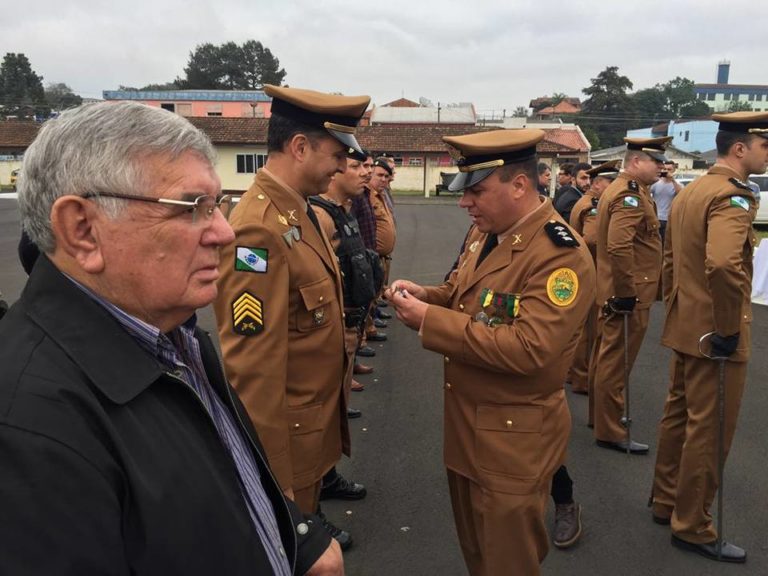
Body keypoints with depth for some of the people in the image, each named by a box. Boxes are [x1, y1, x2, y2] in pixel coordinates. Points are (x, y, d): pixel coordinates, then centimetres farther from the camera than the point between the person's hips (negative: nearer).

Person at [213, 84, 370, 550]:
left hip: (319, 418, 8)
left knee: (305, 531, 28)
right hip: (287, 437, -8)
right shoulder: (260, 229, -26)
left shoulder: (302, 214, 4)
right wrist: (271, 474, -21)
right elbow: (251, 366, -27)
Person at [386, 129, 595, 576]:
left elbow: (526, 349, -33)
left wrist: (428, 319, -29)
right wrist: (424, 294, -6)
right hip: (466, 423, 8)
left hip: (512, 438, -8)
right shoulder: (485, 232, 4)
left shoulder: (561, 255, -25)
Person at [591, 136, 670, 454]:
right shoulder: (630, 195, -19)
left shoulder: (620, 189, 14)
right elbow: (619, 247, -31)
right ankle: (610, 432, 9)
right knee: (617, 363, -1)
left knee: (606, 358, 19)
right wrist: (627, 293, -25)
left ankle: (603, 414, 33)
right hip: (627, 295, -10)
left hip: (612, 291, 10)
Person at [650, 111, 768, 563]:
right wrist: (729, 329, -24)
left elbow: (671, 259, 17)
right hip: (715, 337, -9)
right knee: (708, 432, 3)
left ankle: (667, 501, 34)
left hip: (685, 329, 9)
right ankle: (692, 527, 18)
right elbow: (723, 265, -35)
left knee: (678, 417, 19)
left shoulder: (689, 192, 11)